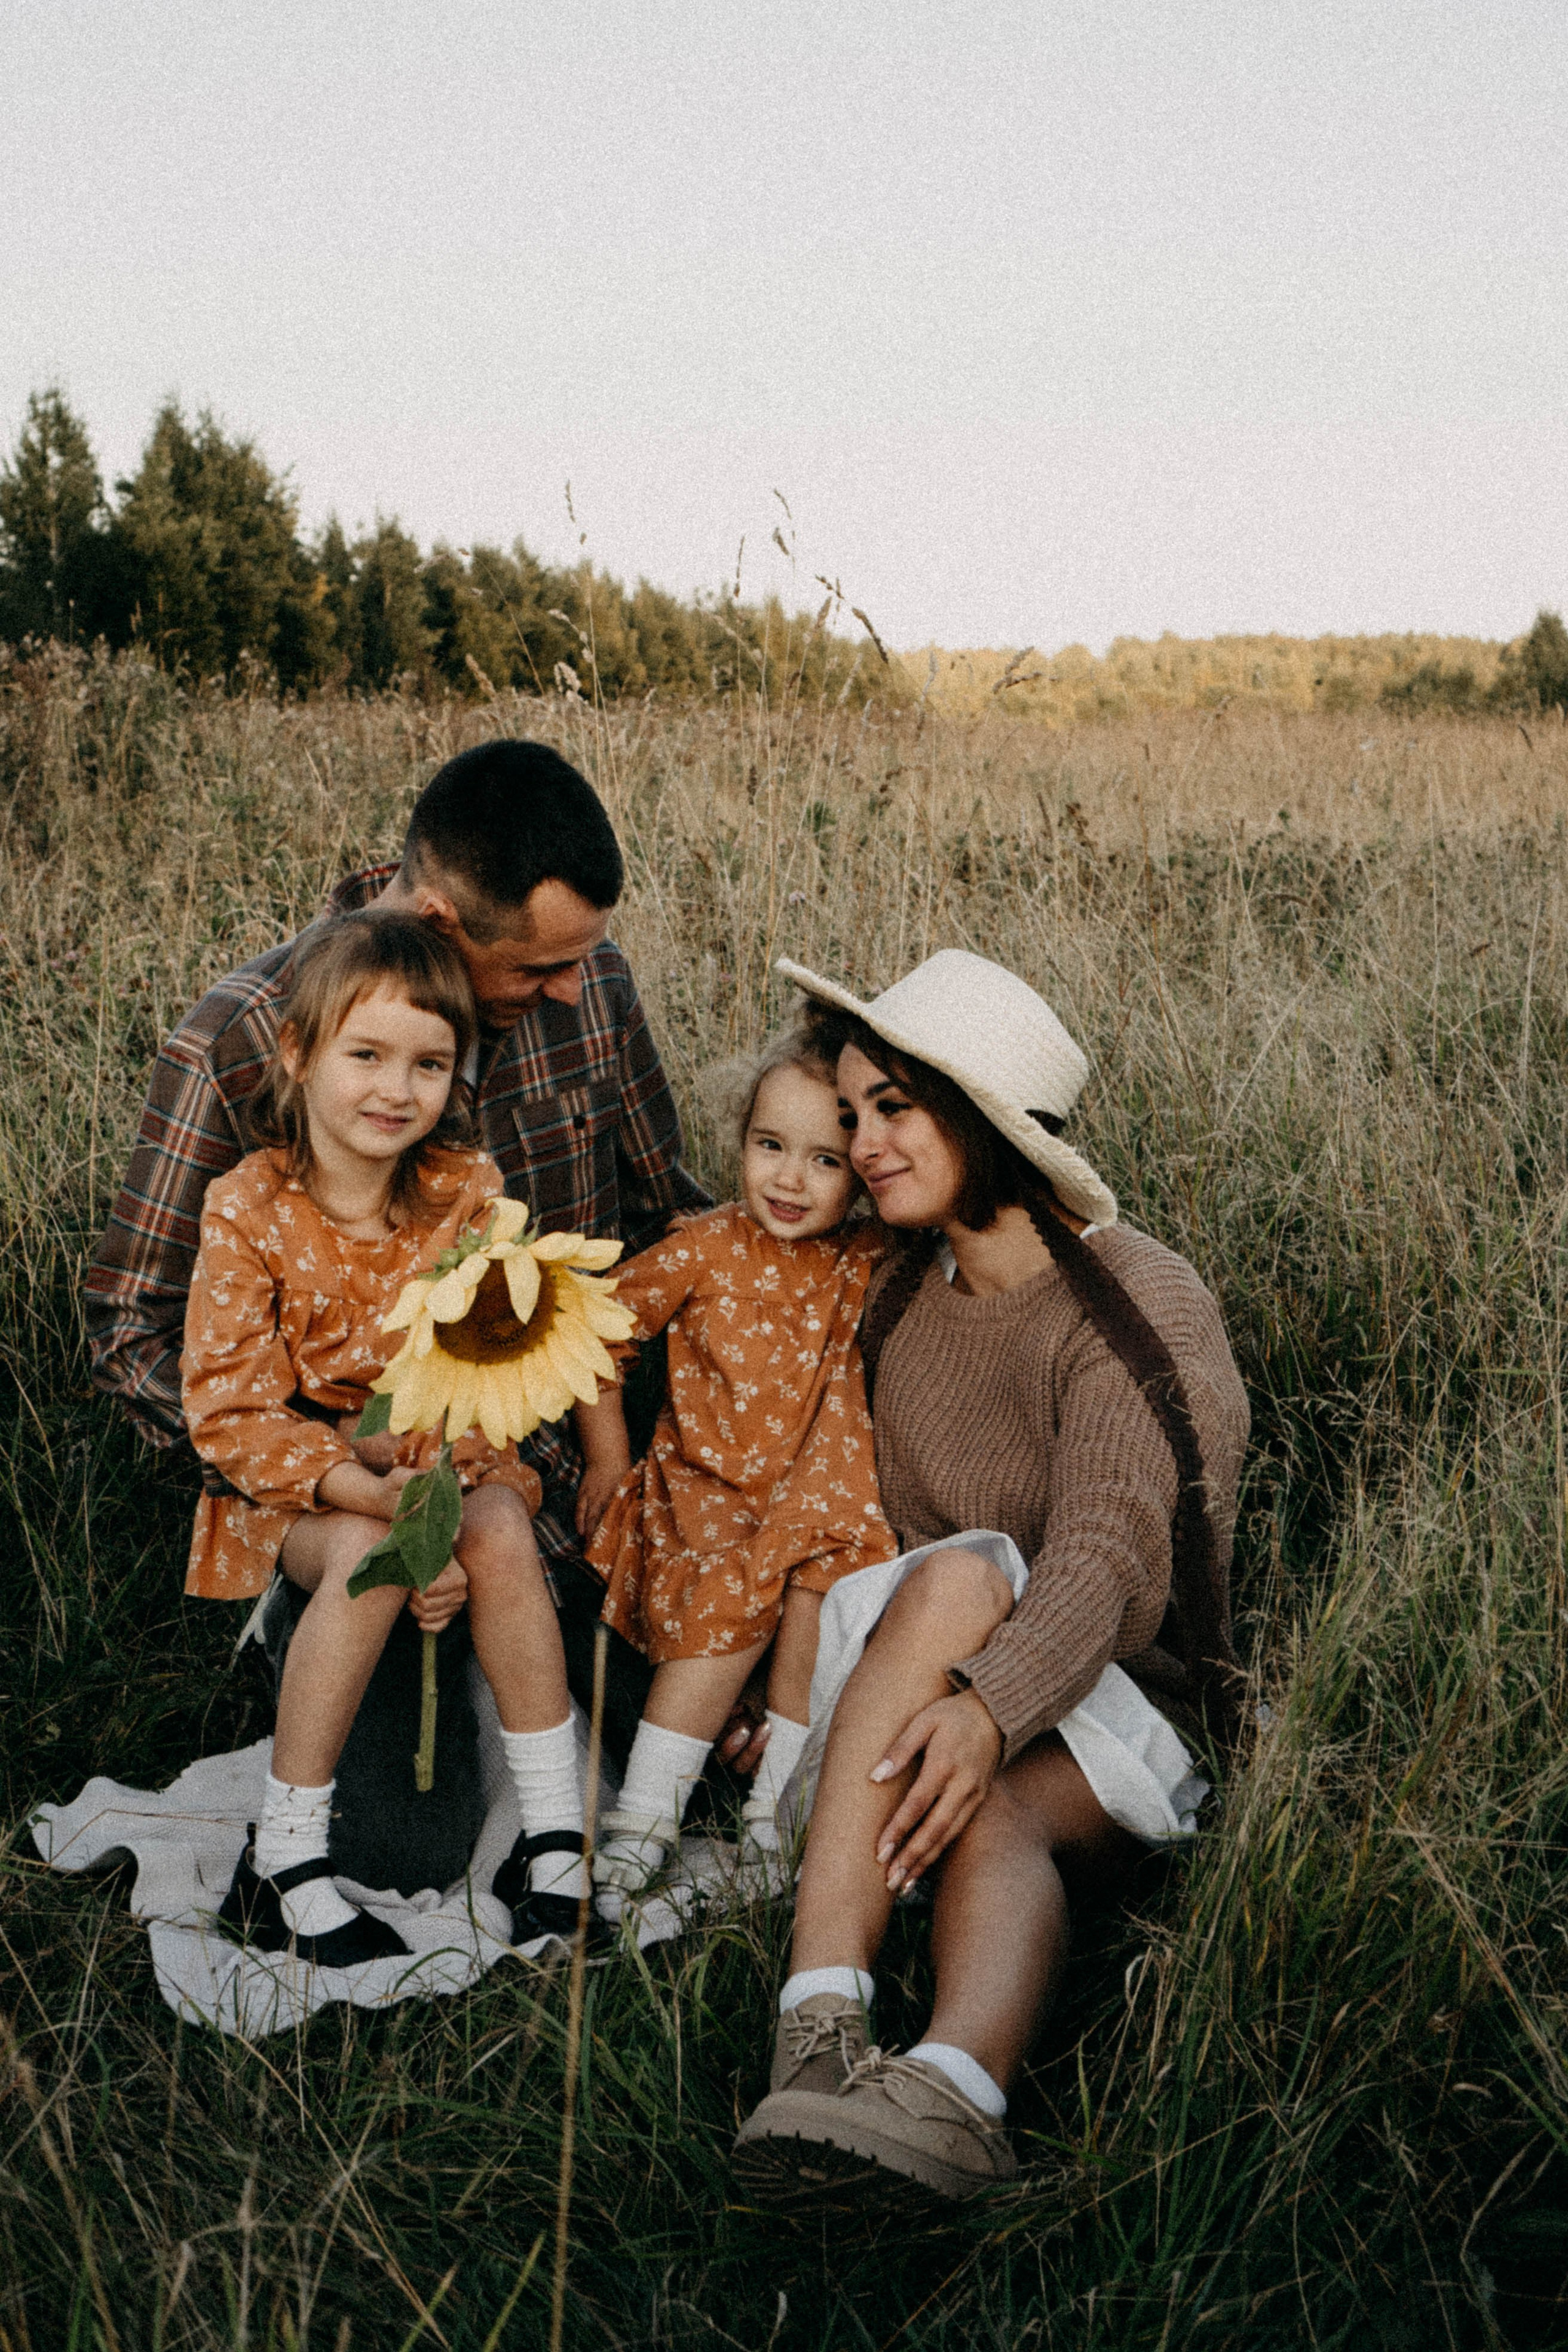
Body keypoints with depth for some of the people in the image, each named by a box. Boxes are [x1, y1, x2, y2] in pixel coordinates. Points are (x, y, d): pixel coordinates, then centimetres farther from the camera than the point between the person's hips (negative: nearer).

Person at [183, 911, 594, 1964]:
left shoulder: (470, 1191, -6)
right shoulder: (248, 1210, -13)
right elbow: (228, 1407, -14)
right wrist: (367, 1491, -27)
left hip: (450, 1459, 2)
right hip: (301, 1481, -2)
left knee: (503, 1531, -29)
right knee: (367, 1557, -32)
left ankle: (560, 1831, -16)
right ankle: (287, 1853, -14)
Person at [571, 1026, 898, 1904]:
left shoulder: (870, 1265, 0)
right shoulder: (708, 1250, -5)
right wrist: (608, 1457, 4)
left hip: (819, 1494, 2)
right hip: (707, 1486, -1)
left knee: (819, 1583, -28)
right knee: (732, 1602, -27)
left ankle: (781, 1803, -13)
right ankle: (647, 1814, -16)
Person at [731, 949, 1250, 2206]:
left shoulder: (1139, 1302, -10)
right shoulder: (908, 1293, 10)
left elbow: (1106, 1561, -25)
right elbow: (898, 1550, 11)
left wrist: (987, 1704, -43)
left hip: (1119, 1714, -3)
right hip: (929, 1674, 3)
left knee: (1001, 1805, -37)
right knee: (964, 1575, -33)